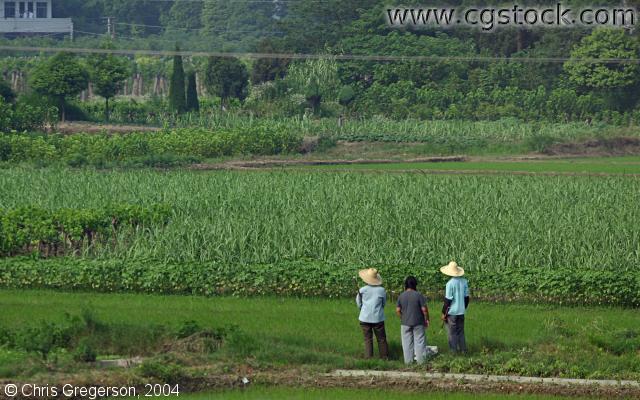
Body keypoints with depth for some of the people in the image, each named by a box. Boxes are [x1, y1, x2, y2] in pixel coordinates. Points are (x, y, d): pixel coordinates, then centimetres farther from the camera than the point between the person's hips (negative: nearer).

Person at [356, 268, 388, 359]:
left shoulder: (362, 290, -8)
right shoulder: (381, 290, -7)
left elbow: (359, 305, 4)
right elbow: (384, 304, 6)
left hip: (365, 318, 0)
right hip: (378, 318, 0)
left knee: (368, 339, 6)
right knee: (381, 339, 11)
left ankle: (368, 358, 2)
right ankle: (384, 357, 14)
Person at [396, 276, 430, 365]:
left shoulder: (401, 296, -1)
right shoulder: (418, 295, -10)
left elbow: (398, 310, -1)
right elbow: (424, 309, -11)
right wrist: (426, 319, 2)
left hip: (405, 323, 2)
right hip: (418, 323, -2)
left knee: (407, 343, 8)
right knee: (419, 341, 5)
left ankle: (408, 361, 10)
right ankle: (420, 360, 6)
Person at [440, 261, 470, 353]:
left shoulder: (450, 284, -19)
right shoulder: (464, 282, -1)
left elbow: (448, 300, -15)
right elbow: (466, 297, 8)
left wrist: (444, 313, -6)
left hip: (452, 312, -6)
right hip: (461, 311, 6)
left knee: (452, 333, 4)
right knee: (460, 332, 17)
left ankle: (454, 351, 7)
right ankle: (463, 350, 19)